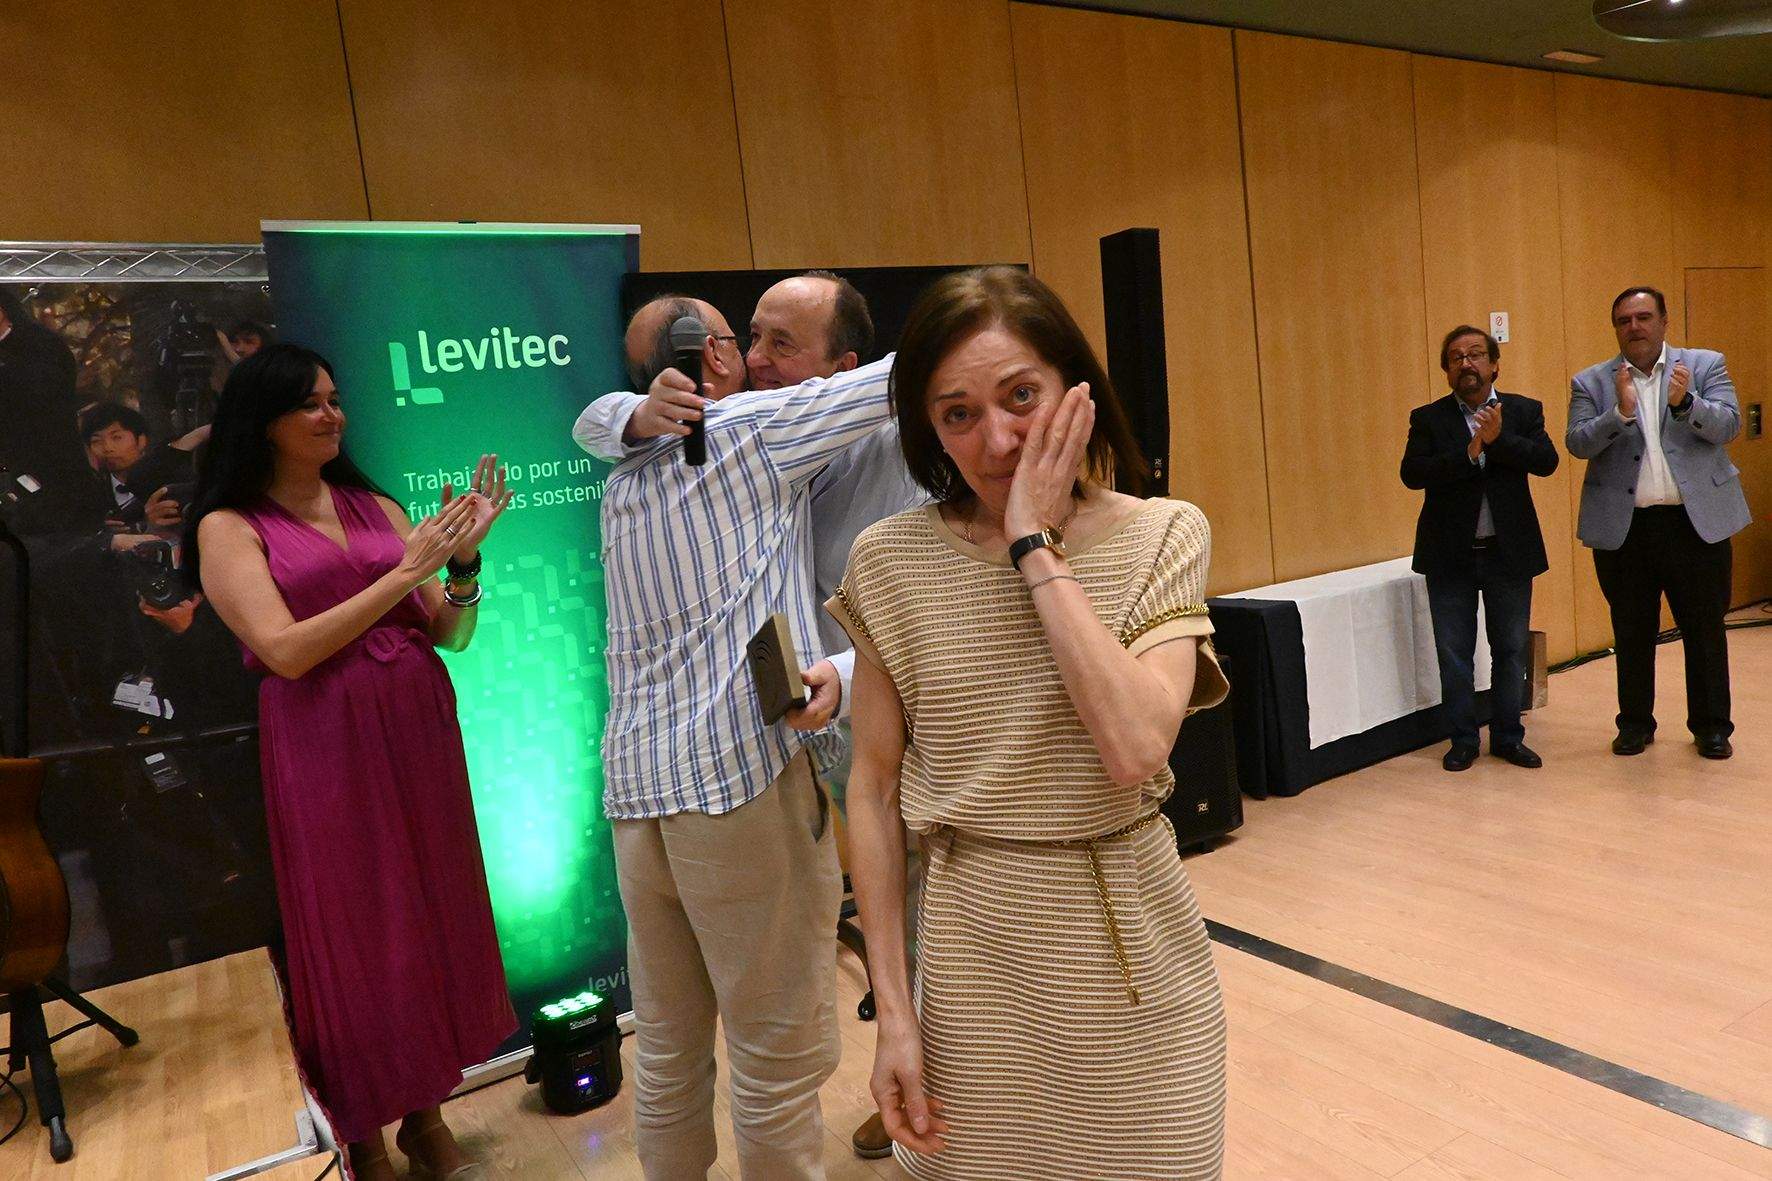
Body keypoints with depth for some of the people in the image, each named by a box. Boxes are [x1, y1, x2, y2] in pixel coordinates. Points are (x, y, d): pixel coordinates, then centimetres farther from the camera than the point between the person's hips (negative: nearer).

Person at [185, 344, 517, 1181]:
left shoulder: (376, 508, 9)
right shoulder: (230, 527, -2)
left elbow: (452, 636, 6)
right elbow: (287, 650, -15)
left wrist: (464, 559, -11)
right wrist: (405, 572, -15)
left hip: (418, 737, 4)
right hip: (325, 755, -4)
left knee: (434, 918, 12)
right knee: (353, 936, 7)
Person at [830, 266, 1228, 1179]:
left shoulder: (1159, 538, -8)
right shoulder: (891, 561, -6)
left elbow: (1135, 751, -23)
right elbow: (873, 791, -2)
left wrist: (1036, 547, -21)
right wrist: (894, 1008, -3)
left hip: (1127, 945, 0)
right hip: (968, 947, 1)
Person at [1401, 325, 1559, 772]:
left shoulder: (1524, 411, 3)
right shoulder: (1428, 418, 0)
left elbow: (1547, 461, -11)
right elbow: (1412, 473, -14)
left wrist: (1498, 438, -22)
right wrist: (1469, 451, -23)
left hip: (1509, 551, 1)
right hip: (1450, 554, -1)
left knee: (1511, 649, 10)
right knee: (1454, 653, 6)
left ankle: (1508, 737, 23)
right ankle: (1463, 740, 18)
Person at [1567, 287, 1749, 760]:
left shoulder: (1706, 366, 5)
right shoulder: (1591, 382, 3)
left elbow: (1728, 426, -6)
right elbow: (1577, 443, -8)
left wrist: (1686, 403, -24)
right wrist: (1620, 412, -23)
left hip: (1696, 520, 0)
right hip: (1622, 527, 0)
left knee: (1705, 629, 7)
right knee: (1632, 633, 10)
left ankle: (1711, 725, 20)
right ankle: (1635, 723, 23)